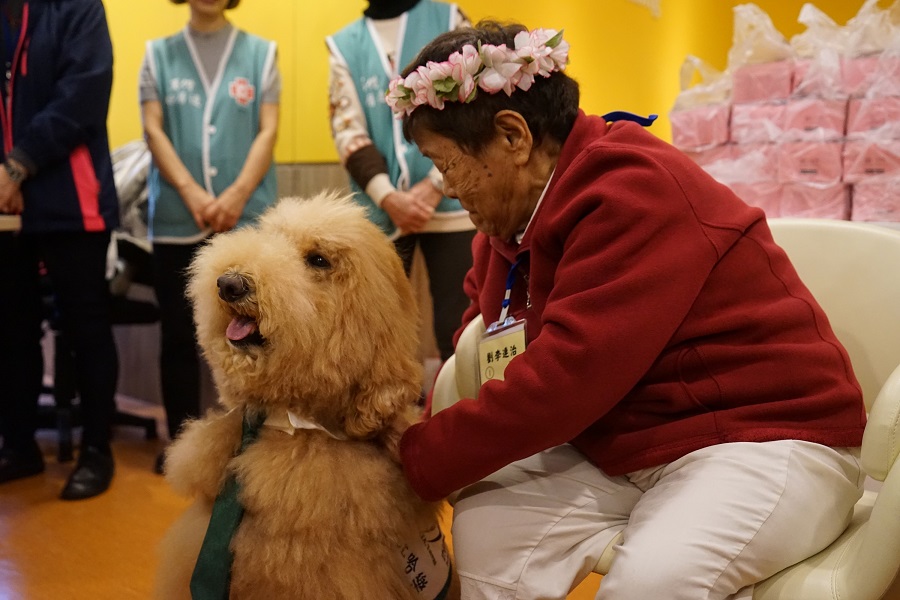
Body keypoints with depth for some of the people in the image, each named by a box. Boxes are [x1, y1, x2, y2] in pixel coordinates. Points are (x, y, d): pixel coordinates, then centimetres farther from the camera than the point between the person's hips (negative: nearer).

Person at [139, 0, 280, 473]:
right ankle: (182, 441, 17)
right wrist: (192, 193, -14)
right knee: (179, 335, 6)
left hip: (249, 218, -1)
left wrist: (237, 195, -14)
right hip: (176, 221, 1)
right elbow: (153, 129, 1)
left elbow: (268, 132, 0)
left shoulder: (261, 52, 8)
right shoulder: (158, 54, 10)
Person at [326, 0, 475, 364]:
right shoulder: (343, 45, 12)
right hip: (379, 212, 2)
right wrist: (388, 197, -14)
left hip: (449, 204, -1)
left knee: (458, 328, -2)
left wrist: (434, 186, -12)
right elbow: (347, 131, 2)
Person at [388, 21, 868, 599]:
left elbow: (561, 379, -28)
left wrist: (418, 459, -19)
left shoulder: (635, 191, -22)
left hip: (765, 432, -8)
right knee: (485, 521, -11)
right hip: (620, 449, 8)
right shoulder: (512, 220, 7)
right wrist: (414, 432, -3)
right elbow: (474, 353, 12)